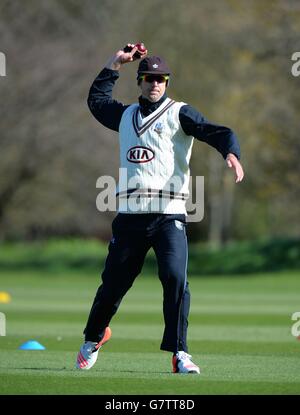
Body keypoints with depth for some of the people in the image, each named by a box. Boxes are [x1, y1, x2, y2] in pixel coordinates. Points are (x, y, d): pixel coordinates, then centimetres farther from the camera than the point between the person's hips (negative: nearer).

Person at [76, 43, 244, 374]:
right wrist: (115, 63, 27)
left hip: (168, 216, -4)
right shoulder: (125, 115, 18)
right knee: (113, 281, 8)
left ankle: (179, 353, -13)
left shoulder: (179, 114, 4)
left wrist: (231, 154, -31)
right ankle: (93, 338, 32)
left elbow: (217, 132, -10)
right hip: (129, 216, 4)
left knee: (175, 278, -19)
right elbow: (96, 98, 35)